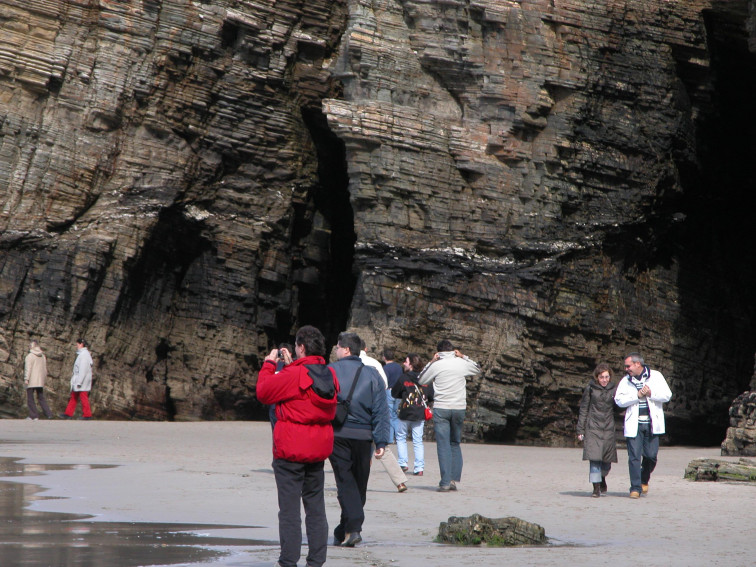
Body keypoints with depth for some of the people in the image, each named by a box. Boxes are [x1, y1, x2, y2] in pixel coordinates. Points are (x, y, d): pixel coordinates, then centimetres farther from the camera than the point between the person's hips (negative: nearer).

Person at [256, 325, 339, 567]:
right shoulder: (329, 375, 4)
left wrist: (269, 364, 6)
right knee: (316, 507, 12)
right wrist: (290, 365, 22)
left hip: (291, 449, -7)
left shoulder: (294, 375, -18)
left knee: (289, 508, -2)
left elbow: (263, 392, -8)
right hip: (319, 449, 7)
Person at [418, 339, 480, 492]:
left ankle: (445, 482, -9)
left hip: (441, 408, -3)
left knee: (443, 445, -3)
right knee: (455, 444, 15)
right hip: (459, 408, 3)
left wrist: (430, 362, 13)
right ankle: (455, 478, 8)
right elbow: (477, 369, 26)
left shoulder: (436, 365, -3)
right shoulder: (462, 364, 5)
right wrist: (463, 357, 21)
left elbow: (421, 381, 11)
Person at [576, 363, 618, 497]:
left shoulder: (614, 389, 4)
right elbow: (583, 409, 5)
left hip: (609, 428, 2)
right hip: (593, 427, -2)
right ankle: (596, 487, -8)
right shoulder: (590, 388, 1)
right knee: (594, 457, -11)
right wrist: (580, 429, 2)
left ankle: (602, 478, 35)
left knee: (607, 459, 5)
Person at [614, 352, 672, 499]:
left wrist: (651, 393, -15)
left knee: (651, 455, 0)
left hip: (652, 424, 0)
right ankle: (635, 488, 0)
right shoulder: (625, 381, 6)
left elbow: (667, 395, -2)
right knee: (634, 456, -6)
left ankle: (644, 480, 27)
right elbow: (619, 400, -5)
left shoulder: (655, 376, 4)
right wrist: (637, 395, -14)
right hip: (633, 424, 0)